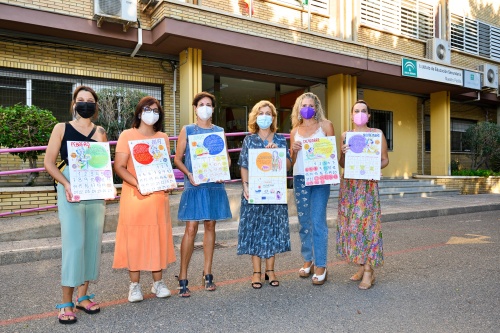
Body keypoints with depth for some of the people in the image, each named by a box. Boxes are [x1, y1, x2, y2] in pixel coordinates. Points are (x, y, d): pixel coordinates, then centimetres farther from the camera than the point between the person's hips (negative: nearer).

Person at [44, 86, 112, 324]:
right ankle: (66, 303, 3)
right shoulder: (62, 128, 4)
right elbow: (49, 163, -1)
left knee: (92, 242, 4)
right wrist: (66, 184, -15)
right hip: (70, 190, -3)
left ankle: (83, 296, 17)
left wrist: (100, 143, -7)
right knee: (73, 243, -7)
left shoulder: (99, 131, 12)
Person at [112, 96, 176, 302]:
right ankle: (135, 285, 14)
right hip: (134, 195, -3)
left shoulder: (162, 137, 12)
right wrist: (138, 184, -19)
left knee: (158, 237, 6)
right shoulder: (127, 135, 1)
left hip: (158, 196, 3)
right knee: (133, 237, 1)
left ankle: (158, 282, 18)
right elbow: (119, 166, -6)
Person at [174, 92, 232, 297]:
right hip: (194, 186, -3)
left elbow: (226, 158, 11)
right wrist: (189, 175, -16)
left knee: (210, 226, 9)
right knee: (191, 229, -7)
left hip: (215, 185, 3)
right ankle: (183, 278, 3)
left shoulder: (219, 131, 11)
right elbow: (177, 159, 0)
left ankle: (207, 273, 21)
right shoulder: (187, 130, 4)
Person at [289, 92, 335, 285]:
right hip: (299, 178, 4)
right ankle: (308, 260, 23)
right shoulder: (295, 130, 14)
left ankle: (320, 265, 4)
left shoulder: (325, 125, 6)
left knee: (318, 222, -6)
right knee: (304, 222, 10)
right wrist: (294, 150, -4)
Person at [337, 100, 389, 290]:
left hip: (368, 184, -3)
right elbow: (342, 164, 12)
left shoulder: (376, 133, 4)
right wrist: (343, 153, -8)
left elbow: (385, 160, 5)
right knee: (351, 224, 4)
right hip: (348, 184, 4)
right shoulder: (345, 135, 11)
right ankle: (361, 265, 16)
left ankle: (369, 271, -1)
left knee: (367, 223, -7)